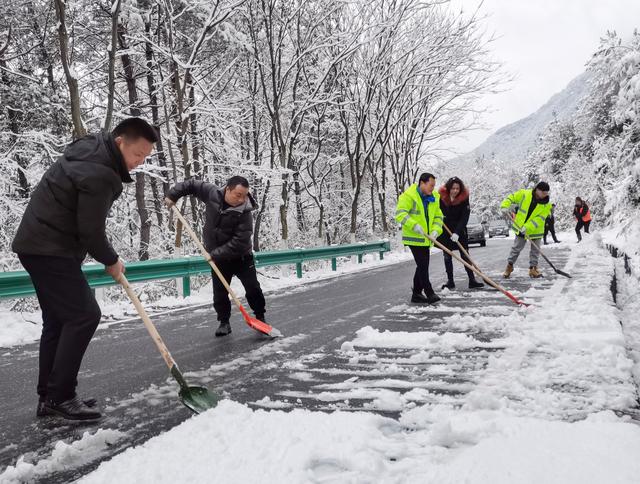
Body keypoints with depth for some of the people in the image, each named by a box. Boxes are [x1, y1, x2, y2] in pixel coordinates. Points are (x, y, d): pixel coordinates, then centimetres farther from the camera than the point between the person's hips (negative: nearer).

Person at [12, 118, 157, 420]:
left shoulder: (91, 147, 9)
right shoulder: (99, 175, -23)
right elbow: (90, 231, -20)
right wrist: (111, 261, -2)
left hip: (41, 245, 11)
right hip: (51, 250, -11)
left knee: (58, 319, 12)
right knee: (84, 314, -11)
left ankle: (48, 397, 18)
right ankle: (60, 396, -6)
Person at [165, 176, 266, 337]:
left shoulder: (244, 213, -26)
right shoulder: (212, 193, -15)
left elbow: (238, 243, -29)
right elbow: (192, 184, 2)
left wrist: (215, 254, -29)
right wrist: (172, 195, -5)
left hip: (241, 256, -3)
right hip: (217, 257, 3)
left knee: (253, 289, 3)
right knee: (220, 293, 4)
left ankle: (260, 317, 23)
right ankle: (224, 322, 19)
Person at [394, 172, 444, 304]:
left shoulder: (434, 198, 8)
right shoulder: (409, 196, -14)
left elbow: (438, 216, 13)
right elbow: (400, 214, -21)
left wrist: (435, 230, -5)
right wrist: (414, 225, -31)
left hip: (425, 239, 8)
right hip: (414, 238, -8)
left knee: (423, 266, 12)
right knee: (423, 266, -10)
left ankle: (416, 294, 22)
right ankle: (430, 293, -6)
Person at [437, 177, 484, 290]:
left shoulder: (464, 198, -14)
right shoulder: (441, 197, -11)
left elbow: (464, 217, -18)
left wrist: (457, 232, -26)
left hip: (459, 230, -1)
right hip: (445, 230, 1)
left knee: (465, 255, -2)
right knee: (447, 256, 4)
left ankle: (472, 280, 0)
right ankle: (450, 281, 12)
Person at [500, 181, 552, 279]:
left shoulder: (546, 205, -13)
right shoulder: (524, 194, -14)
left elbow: (539, 219, -21)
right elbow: (511, 198, -3)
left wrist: (527, 227, -32)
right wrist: (505, 207, -21)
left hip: (536, 230, 1)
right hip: (520, 228, -1)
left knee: (535, 250, 9)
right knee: (516, 248, 8)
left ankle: (533, 268, 22)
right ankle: (509, 266, 23)